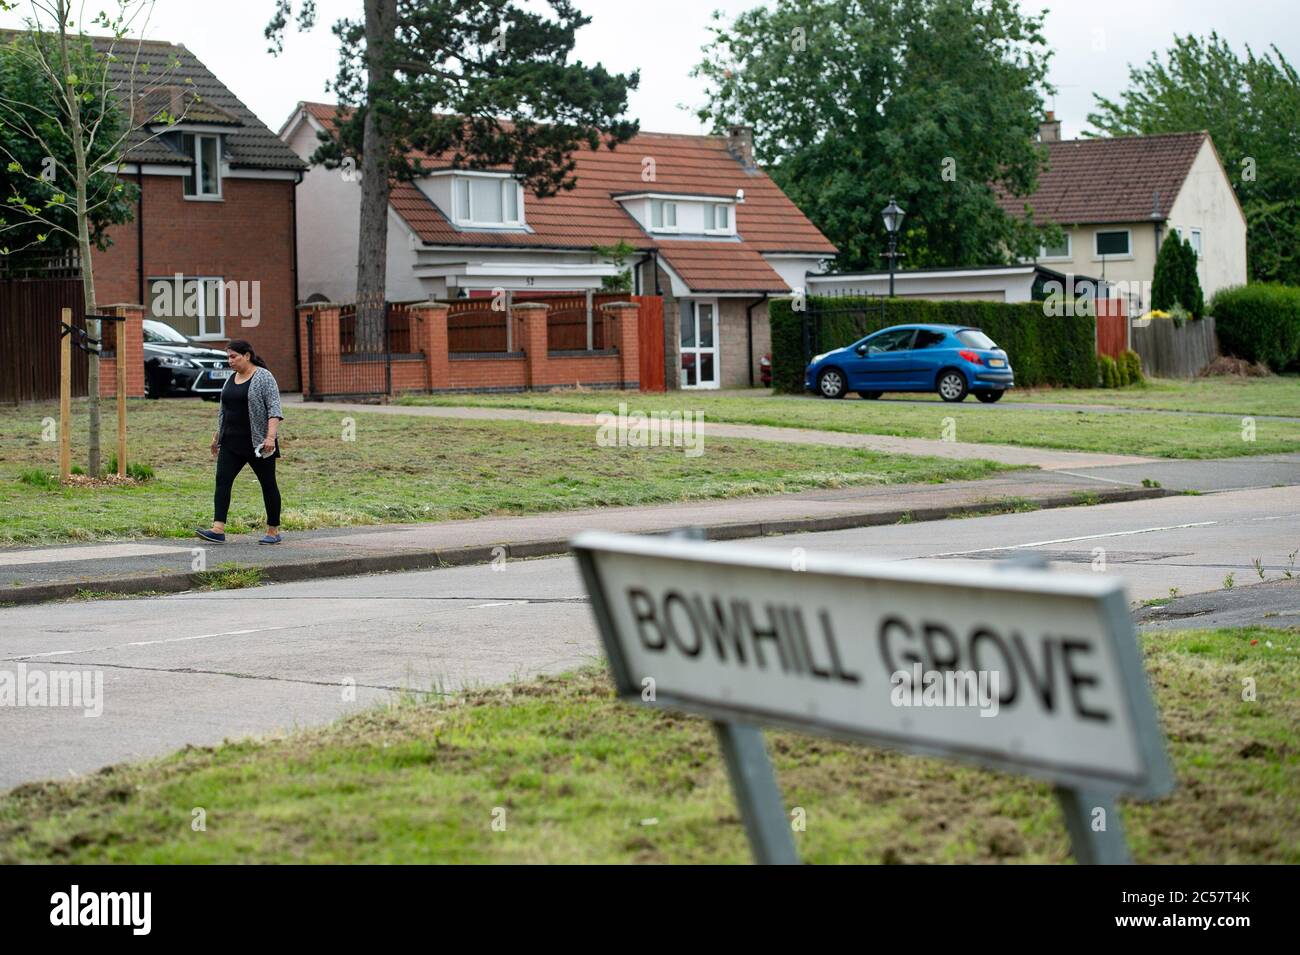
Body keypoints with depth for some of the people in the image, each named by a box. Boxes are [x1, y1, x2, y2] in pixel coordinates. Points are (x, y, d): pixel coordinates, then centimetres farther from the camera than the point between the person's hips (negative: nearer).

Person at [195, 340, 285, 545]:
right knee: (222, 480, -7)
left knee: (268, 484, 3)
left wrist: (270, 436, -26)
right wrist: (217, 436, 17)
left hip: (257, 443, -7)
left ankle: (274, 531, 12)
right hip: (232, 443, 7)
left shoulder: (264, 377, -11)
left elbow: (274, 408, -17)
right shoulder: (231, 379, 12)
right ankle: (218, 530, -14)